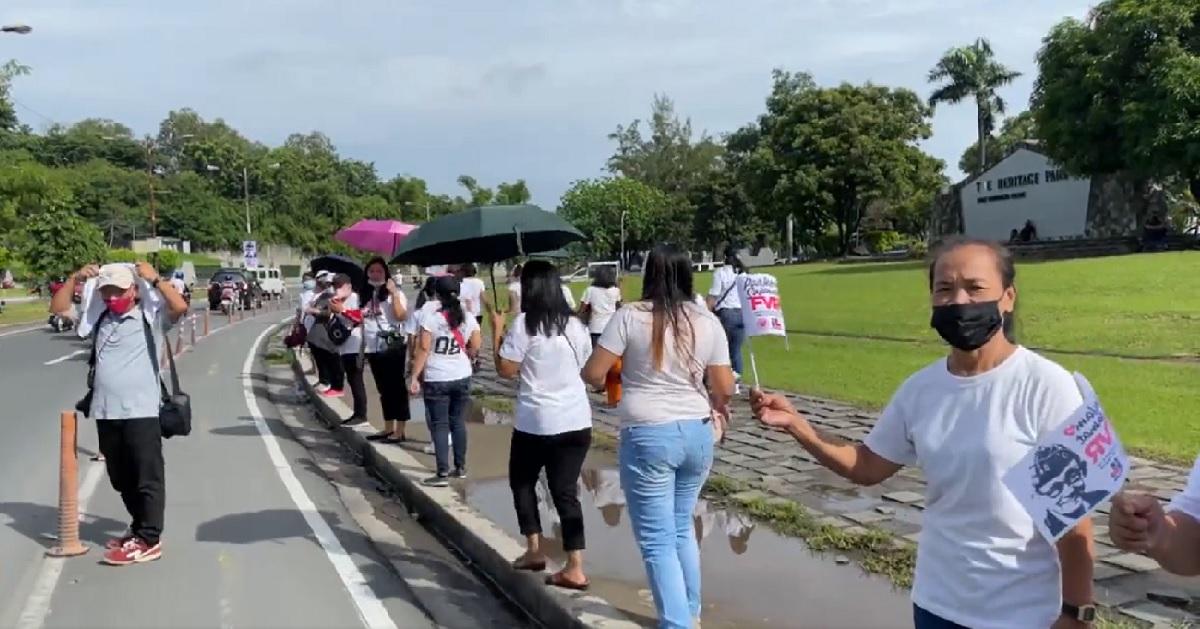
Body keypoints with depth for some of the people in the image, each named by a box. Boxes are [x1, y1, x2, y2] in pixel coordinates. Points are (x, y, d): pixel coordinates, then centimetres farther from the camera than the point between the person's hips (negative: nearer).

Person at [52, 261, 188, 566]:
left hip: (141, 411, -6)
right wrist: (75, 278, 7)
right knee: (121, 479, 16)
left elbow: (180, 307, -21)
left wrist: (155, 279, -14)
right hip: (106, 412, 7)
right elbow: (59, 307, 18)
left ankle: (149, 540, 2)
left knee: (147, 477, -1)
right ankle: (139, 529, 30)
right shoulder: (98, 318, 12)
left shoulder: (150, 316, -4)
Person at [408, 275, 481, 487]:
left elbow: (423, 349, -13)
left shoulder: (430, 317, -11)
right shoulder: (467, 318, 0)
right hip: (462, 377, 4)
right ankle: (460, 467, 23)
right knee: (458, 422, 15)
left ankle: (443, 473, -2)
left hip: (436, 380, -4)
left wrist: (414, 376, -8)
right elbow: (475, 348, 3)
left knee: (439, 425, 1)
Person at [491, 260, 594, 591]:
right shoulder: (575, 324, 5)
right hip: (577, 421, 4)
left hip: (536, 421, -4)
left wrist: (497, 331, 1)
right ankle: (575, 568, 0)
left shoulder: (524, 323, -10)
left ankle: (535, 551, 19)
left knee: (522, 482, 19)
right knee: (565, 491, 7)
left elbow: (506, 369, -9)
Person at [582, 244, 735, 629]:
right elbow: (724, 389, 3)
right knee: (681, 527, 23)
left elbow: (592, 374, -7)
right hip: (697, 434, 5)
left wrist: (604, 379, 16)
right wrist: (717, 404, 26)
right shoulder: (708, 322, 2)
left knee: (656, 539, 4)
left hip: (648, 437, -5)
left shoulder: (630, 316, -8)